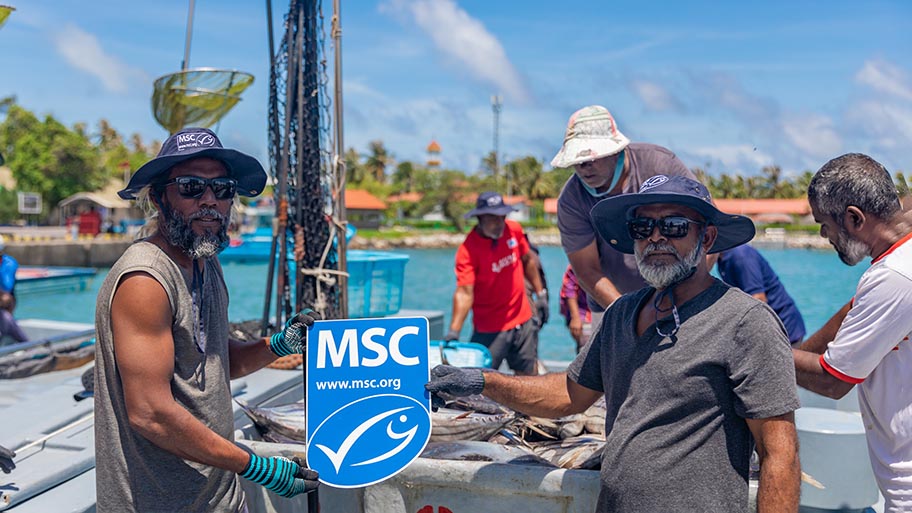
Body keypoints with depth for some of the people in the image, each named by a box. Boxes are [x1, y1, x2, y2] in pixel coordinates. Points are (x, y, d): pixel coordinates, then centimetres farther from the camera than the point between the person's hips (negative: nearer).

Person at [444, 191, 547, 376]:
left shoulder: (514, 229, -4)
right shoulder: (468, 249, -21)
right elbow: (464, 292, -29)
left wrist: (540, 292, 15)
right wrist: (454, 330, -40)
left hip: (522, 321, 5)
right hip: (489, 330, -5)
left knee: (529, 375, 15)